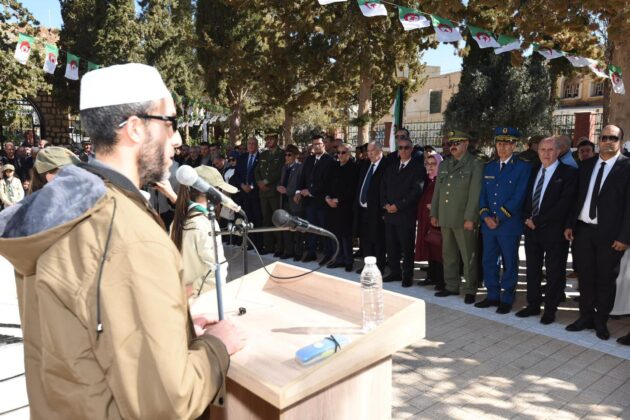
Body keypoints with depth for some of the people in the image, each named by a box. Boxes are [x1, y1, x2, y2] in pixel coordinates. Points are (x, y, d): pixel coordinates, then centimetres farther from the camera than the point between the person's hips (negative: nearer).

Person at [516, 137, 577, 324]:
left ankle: (550, 309, 18)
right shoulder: (533, 171, 11)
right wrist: (528, 217, -2)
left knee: (554, 272, 5)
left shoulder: (569, 173, -7)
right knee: (532, 269, 12)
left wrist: (538, 221, -14)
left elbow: (564, 204, -15)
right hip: (532, 228, 5)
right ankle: (533, 305, 24)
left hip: (554, 230, -5)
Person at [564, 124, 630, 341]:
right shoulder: (586, 165, 9)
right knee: (586, 276, 12)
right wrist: (570, 224, 5)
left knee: (606, 279, 8)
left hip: (610, 234, -4)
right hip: (583, 229, 4)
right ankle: (586, 316, 26)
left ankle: (601, 321, 23)